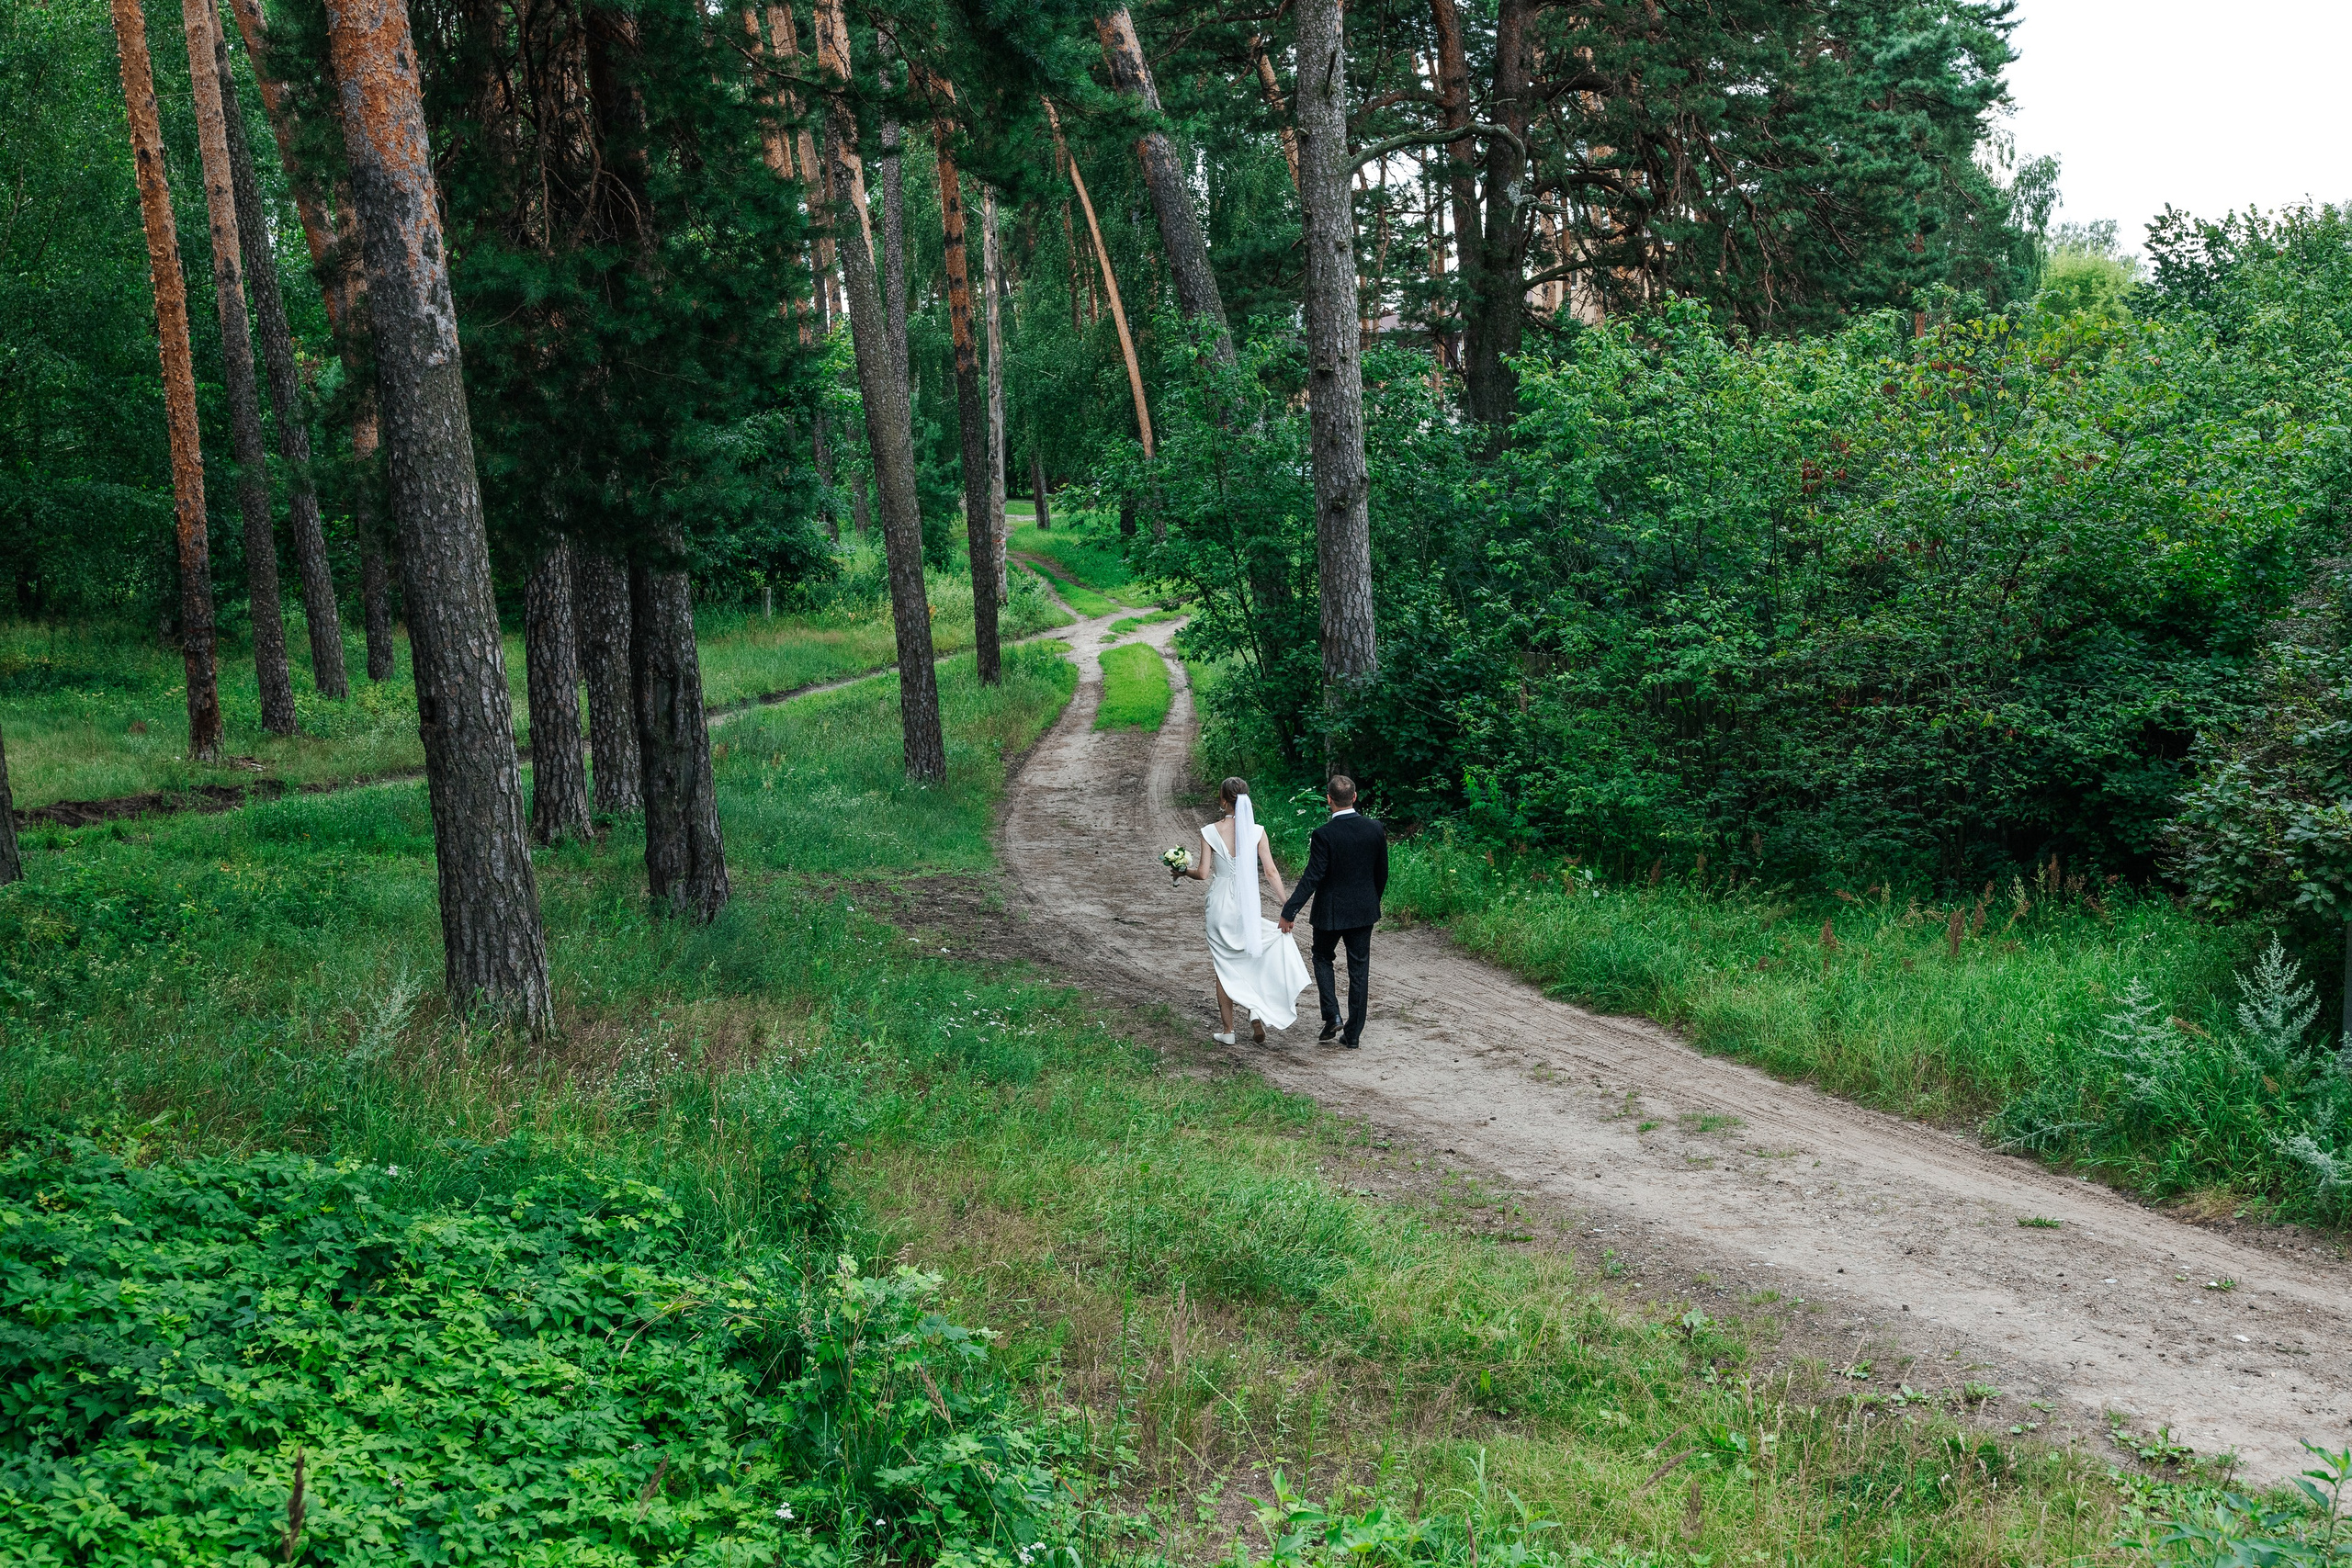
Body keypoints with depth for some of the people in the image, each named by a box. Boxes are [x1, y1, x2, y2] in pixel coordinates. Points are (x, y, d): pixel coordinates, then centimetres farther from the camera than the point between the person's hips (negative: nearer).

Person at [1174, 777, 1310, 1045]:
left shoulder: (1210, 832, -10)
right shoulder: (1256, 832, -6)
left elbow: (1203, 873, -8)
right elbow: (1271, 872, -7)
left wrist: (1184, 871, 12)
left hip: (1220, 905, -1)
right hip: (1248, 906, 1)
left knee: (1224, 968, 9)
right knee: (1253, 961, 19)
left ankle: (1228, 1030, 13)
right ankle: (1257, 1011, 0)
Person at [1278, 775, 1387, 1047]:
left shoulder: (1324, 835, -20)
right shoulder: (1376, 830, -6)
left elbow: (1312, 878, -21)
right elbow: (1382, 873, 5)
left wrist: (1289, 911, -15)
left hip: (1330, 912, -3)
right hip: (1364, 911, 4)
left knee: (1322, 958, 20)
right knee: (1359, 968, 11)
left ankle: (1332, 1015, 4)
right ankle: (1353, 1033, 14)